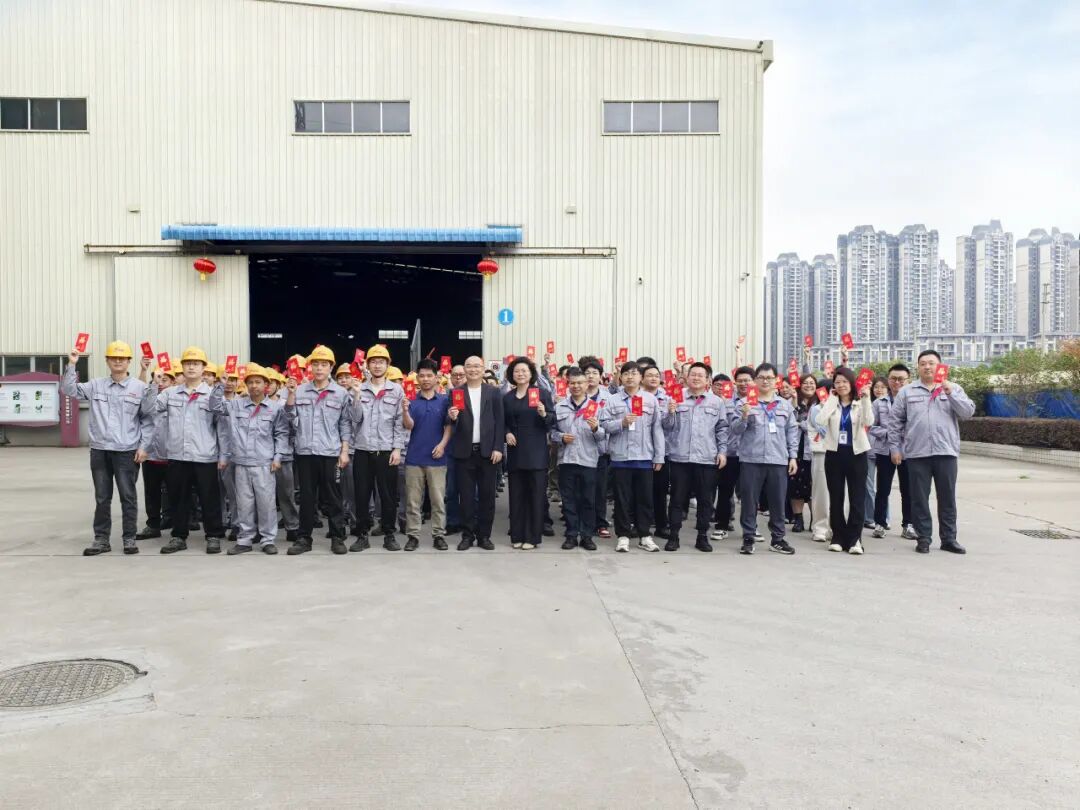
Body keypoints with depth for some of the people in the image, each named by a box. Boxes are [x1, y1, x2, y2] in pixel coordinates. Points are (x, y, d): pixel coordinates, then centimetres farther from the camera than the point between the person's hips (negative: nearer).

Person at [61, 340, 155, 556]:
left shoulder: (140, 387, -2)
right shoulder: (96, 386, 8)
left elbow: (148, 420, 0)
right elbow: (69, 390, 8)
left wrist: (144, 446, -5)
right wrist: (71, 365, -1)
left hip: (127, 451, -3)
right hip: (99, 450, 3)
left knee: (128, 496, 3)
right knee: (102, 497, 10)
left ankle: (129, 539, 13)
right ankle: (101, 539, 18)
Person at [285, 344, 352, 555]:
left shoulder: (341, 393, 2)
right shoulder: (300, 390, 6)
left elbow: (345, 424, 3)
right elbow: (291, 416, 4)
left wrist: (344, 451, -2)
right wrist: (291, 394, -8)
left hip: (330, 453, -2)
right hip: (305, 452, 2)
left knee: (332, 498, 4)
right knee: (306, 497, 8)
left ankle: (337, 538, 13)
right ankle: (303, 538, 17)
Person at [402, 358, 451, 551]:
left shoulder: (444, 400, 3)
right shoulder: (411, 401, 3)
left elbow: (449, 426, 3)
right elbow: (408, 426, -7)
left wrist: (442, 444, -11)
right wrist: (405, 411, -26)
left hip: (436, 457, 0)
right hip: (414, 457, 0)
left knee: (438, 500, 4)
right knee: (413, 500, 5)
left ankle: (439, 535, 12)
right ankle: (413, 535, 13)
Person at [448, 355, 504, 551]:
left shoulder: (493, 392, 5)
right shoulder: (456, 393, 4)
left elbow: (499, 422, 2)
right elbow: (452, 424, 1)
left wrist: (498, 448, -5)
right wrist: (453, 417, -22)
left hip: (488, 451, 0)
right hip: (464, 452, 0)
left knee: (487, 495, 5)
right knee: (466, 496, 5)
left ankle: (484, 535, 15)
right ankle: (467, 535, 14)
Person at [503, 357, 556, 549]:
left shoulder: (542, 393, 1)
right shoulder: (507, 397, 11)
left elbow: (553, 420, -2)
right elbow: (503, 423, 17)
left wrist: (544, 414, -21)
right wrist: (507, 433, -3)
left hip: (536, 453, -3)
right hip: (515, 452, 3)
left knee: (536, 494, 0)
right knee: (516, 494, 6)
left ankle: (533, 536, 7)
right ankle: (517, 535, 15)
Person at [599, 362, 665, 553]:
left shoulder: (651, 399, 6)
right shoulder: (612, 400, 4)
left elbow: (657, 429, 3)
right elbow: (604, 424, -2)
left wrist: (659, 456, 0)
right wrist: (621, 423, -17)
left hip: (645, 457, 1)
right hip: (620, 457, -1)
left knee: (645, 498, 8)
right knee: (622, 498, 6)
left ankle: (644, 535, 18)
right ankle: (623, 535, 15)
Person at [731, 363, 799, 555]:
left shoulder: (785, 405, 12)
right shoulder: (745, 402, 2)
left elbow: (792, 431, 13)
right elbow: (736, 429, -2)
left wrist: (793, 456, 7)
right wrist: (745, 416, -21)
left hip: (778, 460, 3)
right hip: (751, 459, -2)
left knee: (778, 501, 8)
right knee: (749, 501, 2)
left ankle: (777, 538, 20)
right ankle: (748, 539, 12)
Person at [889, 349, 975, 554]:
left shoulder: (953, 389, 10)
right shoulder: (906, 392, 8)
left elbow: (968, 412, -2)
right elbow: (895, 422, 8)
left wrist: (951, 393, -13)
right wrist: (895, 448, 2)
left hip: (946, 452, 0)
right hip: (916, 454, 0)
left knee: (947, 498, 6)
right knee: (919, 499, 3)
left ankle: (949, 539, 16)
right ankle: (923, 539, 13)